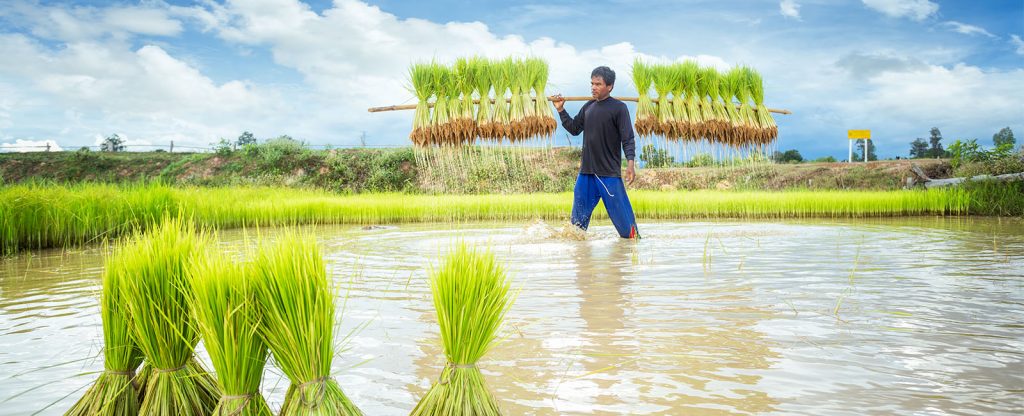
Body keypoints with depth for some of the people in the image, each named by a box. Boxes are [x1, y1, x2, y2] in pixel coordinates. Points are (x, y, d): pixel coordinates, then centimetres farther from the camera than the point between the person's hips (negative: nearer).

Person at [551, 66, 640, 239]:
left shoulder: (619, 108, -6)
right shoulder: (588, 107, 12)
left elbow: (628, 138, -10)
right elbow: (574, 129, 19)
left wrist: (630, 162, -22)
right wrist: (561, 110, 10)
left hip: (610, 172, -6)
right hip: (586, 171, 6)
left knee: (621, 214, -3)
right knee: (578, 218, 11)